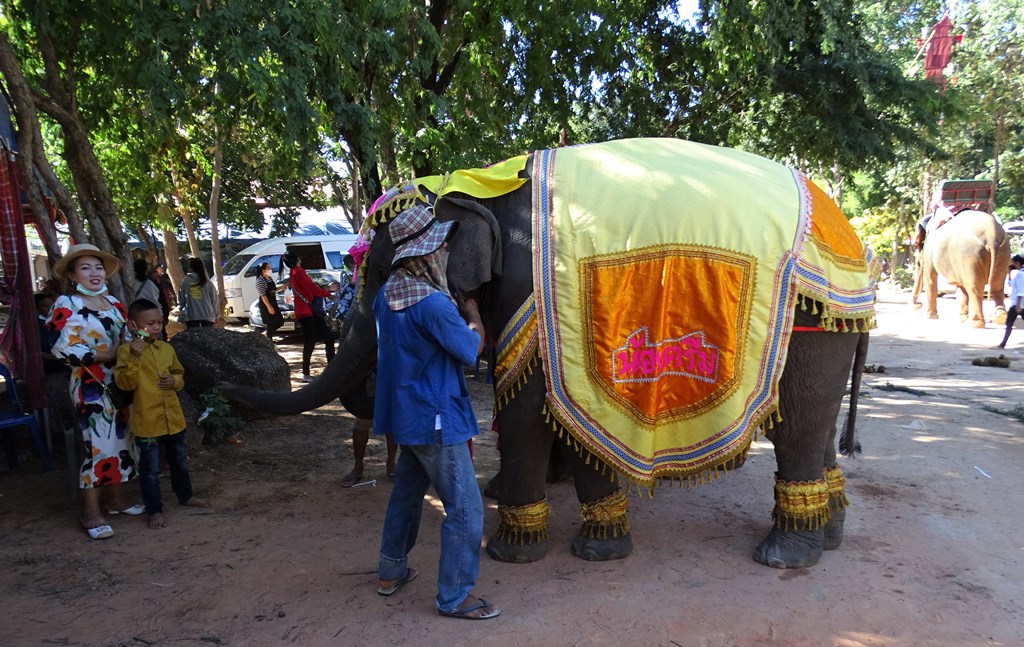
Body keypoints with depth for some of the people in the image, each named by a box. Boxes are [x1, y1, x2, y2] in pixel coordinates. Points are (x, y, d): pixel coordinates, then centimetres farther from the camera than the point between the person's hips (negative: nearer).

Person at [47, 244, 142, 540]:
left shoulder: (114, 303, 11)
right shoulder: (66, 305, -8)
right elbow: (66, 350, -16)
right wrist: (107, 355, -14)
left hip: (119, 382, 7)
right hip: (90, 385, -7)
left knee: (119, 440, 12)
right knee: (97, 444, -6)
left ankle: (115, 499, 25)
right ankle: (91, 513, 4)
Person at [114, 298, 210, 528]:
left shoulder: (167, 348, 6)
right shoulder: (127, 350, -10)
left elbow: (180, 374, 17)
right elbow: (125, 383, -19)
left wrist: (175, 380, -6)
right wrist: (134, 357, -29)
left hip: (173, 417, 6)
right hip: (146, 421, -6)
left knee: (179, 461, 22)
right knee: (150, 469, 4)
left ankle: (185, 495, 40)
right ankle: (154, 510, 16)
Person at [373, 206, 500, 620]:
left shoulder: (387, 295, 3)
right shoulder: (433, 303, -25)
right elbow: (472, 348, -13)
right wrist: (472, 312, 6)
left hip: (406, 414, 9)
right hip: (436, 418, -9)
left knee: (406, 491, 24)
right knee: (465, 508, 2)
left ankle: (391, 572, 38)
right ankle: (453, 597, 13)